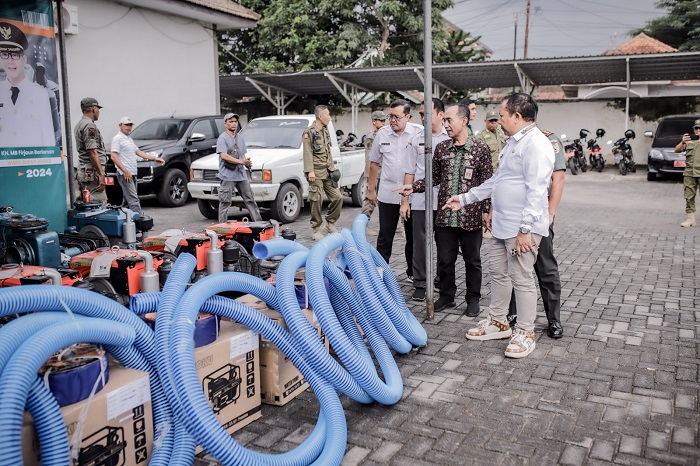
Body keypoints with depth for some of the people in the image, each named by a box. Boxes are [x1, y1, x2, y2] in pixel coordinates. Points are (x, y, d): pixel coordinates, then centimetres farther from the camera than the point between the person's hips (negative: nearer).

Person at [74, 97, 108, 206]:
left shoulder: (79, 124, 19)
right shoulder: (89, 125, -13)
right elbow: (92, 152, -20)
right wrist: (101, 174, -20)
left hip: (83, 171, 11)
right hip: (92, 172, -11)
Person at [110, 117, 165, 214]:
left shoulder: (129, 139, 21)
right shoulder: (117, 138, -7)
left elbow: (139, 152, 23)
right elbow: (114, 157, -15)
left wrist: (155, 158, 16)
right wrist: (125, 171, -22)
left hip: (132, 174, 9)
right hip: (125, 174, -9)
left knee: (127, 200, 12)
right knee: (133, 199, -16)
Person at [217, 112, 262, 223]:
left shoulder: (240, 138, 19)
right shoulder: (222, 138, -5)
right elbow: (224, 156, -16)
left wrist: (247, 163, 0)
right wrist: (240, 161, -21)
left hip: (241, 175, 7)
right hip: (227, 176, -7)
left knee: (250, 200, 8)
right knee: (225, 202, -3)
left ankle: (259, 222, 13)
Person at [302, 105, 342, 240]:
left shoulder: (325, 130, 17)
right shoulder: (309, 132, -7)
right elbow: (308, 153, -13)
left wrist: (332, 167, 16)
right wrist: (310, 171, -20)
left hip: (328, 172, 7)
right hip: (316, 173, -7)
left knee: (337, 197, 3)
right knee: (316, 201, -4)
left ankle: (330, 223, 19)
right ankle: (316, 229, 7)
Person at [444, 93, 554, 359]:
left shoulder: (536, 143, -15)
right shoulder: (513, 142, 18)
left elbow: (536, 190, -22)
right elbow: (496, 181, 24)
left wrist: (525, 228, -25)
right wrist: (465, 199, 23)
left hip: (522, 228, -10)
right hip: (502, 225, 10)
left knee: (522, 279, -1)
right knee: (498, 272, 16)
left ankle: (525, 333, 12)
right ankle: (498, 322, 30)